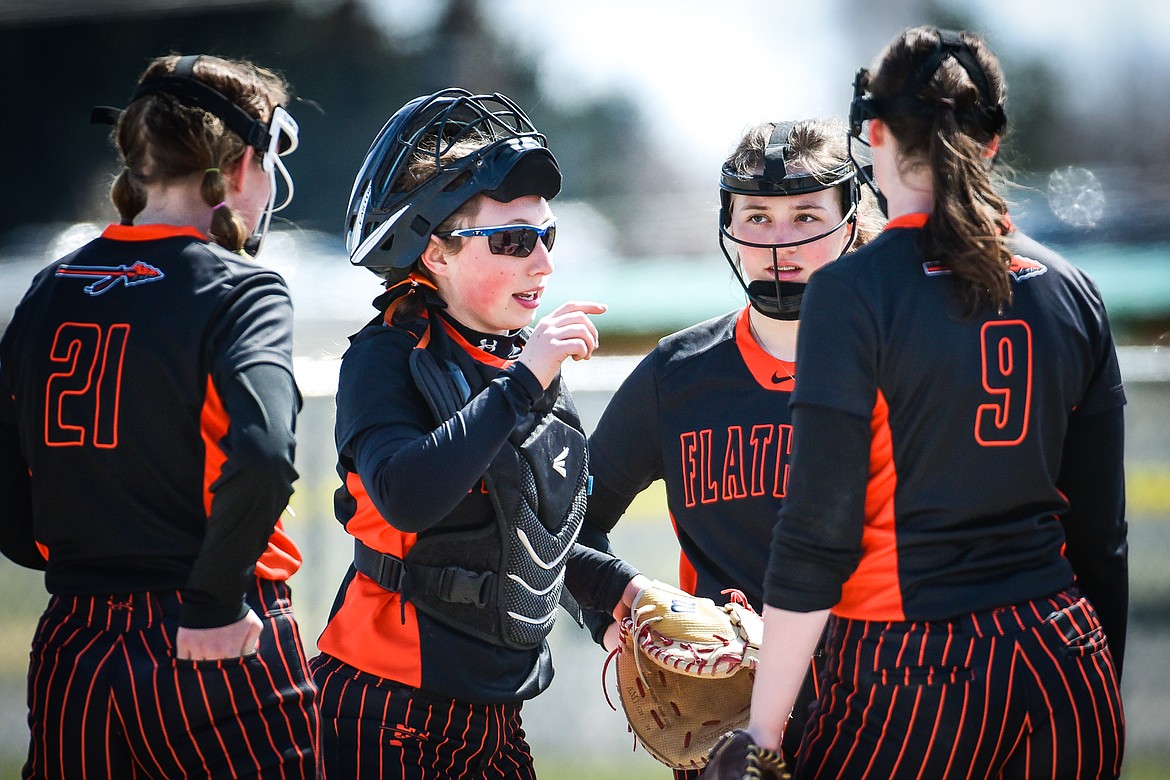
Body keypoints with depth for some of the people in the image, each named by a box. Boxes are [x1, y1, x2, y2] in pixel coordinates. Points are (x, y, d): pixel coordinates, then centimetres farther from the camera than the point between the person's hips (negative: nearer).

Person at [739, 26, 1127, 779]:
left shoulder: (854, 291, -9)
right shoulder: (1070, 291, 6)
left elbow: (817, 534, -12)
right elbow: (1101, 529, 11)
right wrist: (1099, 696, 21)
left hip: (914, 679, -5)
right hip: (1063, 658, 5)